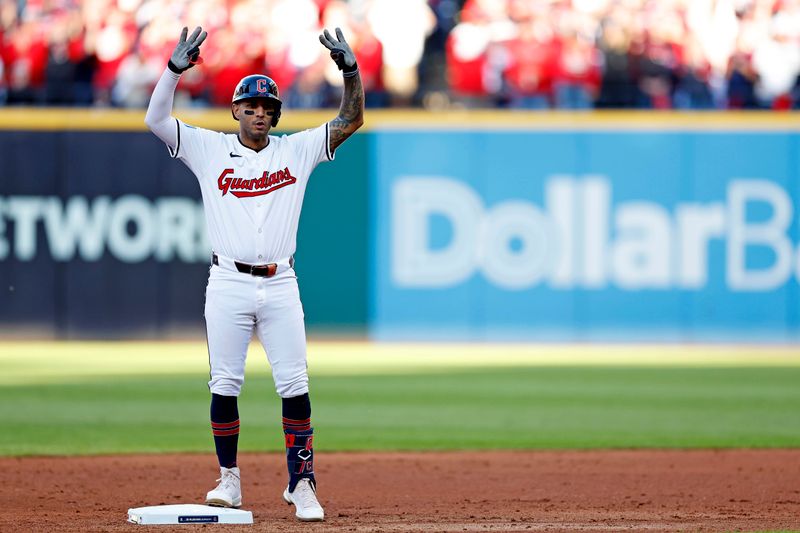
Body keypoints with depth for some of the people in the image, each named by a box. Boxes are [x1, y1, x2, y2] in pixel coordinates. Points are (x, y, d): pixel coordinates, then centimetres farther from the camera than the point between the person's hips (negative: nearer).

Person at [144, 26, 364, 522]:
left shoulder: (297, 150, 9)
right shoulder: (210, 149, 6)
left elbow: (351, 120, 7)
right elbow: (156, 119, -3)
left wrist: (350, 68, -7)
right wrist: (176, 68, -15)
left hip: (280, 285, 1)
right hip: (228, 283, -1)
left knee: (295, 386, -4)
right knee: (225, 385, 1)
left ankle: (301, 482, 1)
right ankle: (229, 479, 13)